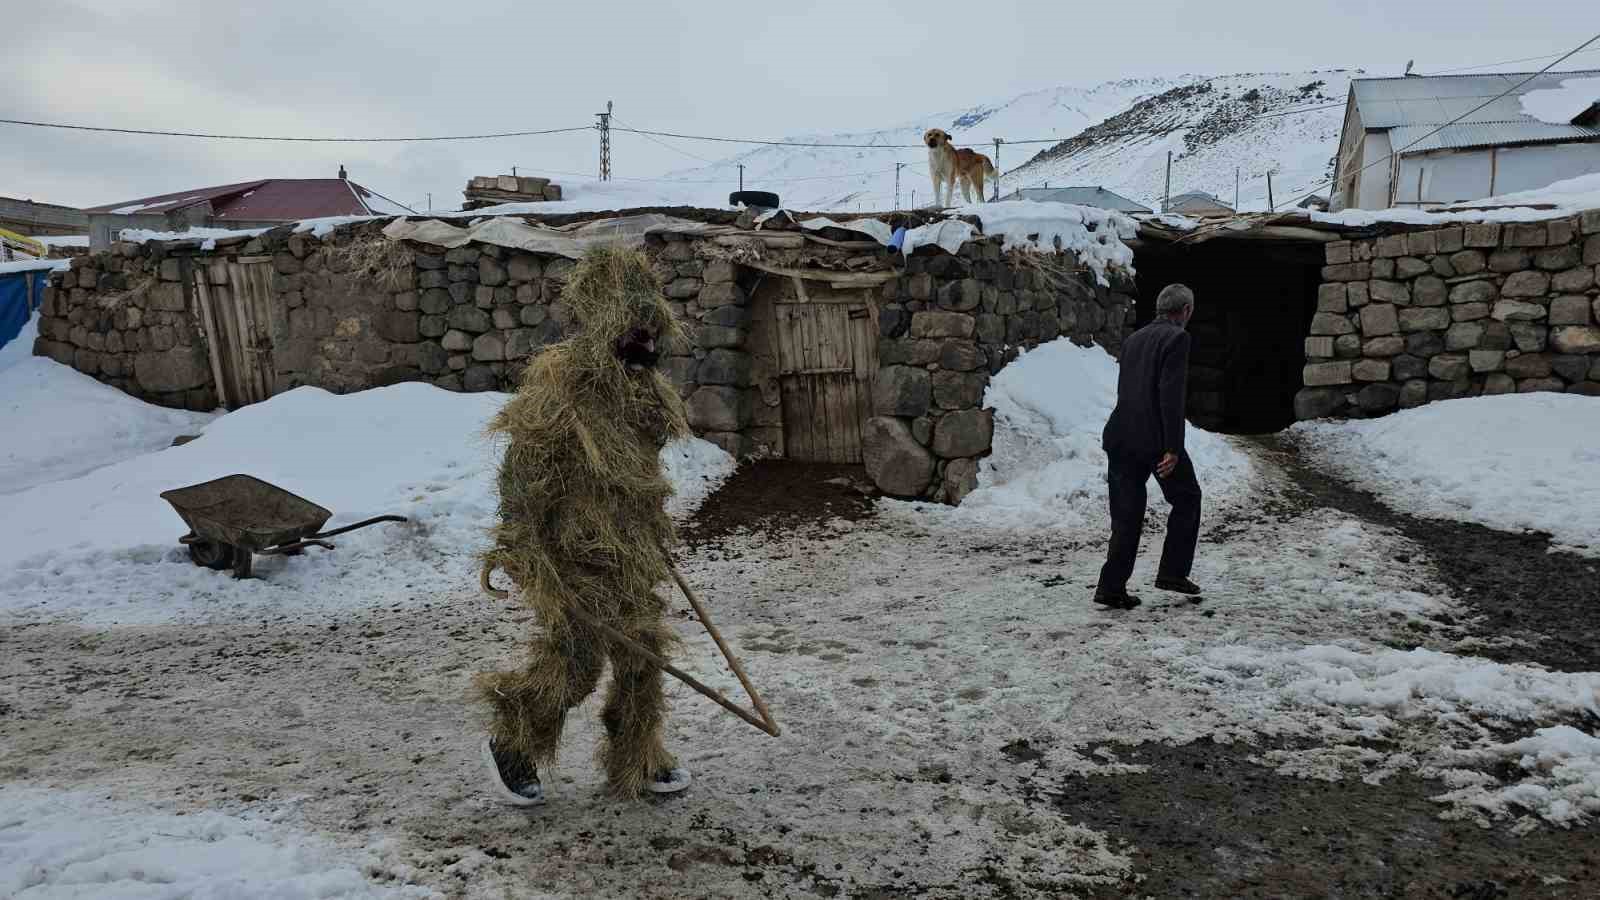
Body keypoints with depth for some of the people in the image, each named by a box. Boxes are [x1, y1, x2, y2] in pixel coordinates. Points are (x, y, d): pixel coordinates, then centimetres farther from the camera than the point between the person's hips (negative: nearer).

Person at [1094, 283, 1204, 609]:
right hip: (1155, 438, -6)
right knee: (1186, 498, 15)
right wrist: (1172, 448, -17)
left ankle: (1112, 587, 5)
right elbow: (1171, 395, -15)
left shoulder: (1133, 339, 16)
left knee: (1126, 515, 9)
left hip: (1120, 437, 6)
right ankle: (1172, 571, 14)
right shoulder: (1177, 338, -6)